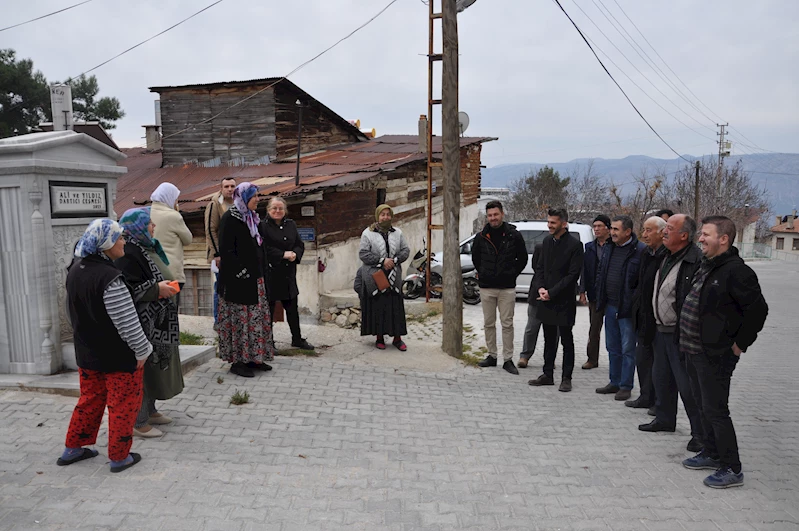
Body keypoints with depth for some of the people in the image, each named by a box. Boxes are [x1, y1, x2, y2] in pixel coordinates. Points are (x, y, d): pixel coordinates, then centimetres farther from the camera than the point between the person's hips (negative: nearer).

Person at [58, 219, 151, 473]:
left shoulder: (75, 269, 1)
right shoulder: (110, 278, -27)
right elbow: (127, 323, -25)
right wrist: (142, 351, -13)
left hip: (87, 354, 8)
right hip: (119, 357, -8)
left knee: (90, 400, 23)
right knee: (123, 405, 8)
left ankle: (72, 449, 34)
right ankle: (119, 457, 19)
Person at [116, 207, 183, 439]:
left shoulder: (147, 247, 11)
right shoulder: (128, 253, -20)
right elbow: (126, 290, -27)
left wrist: (166, 286, 12)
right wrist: (157, 289, -25)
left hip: (157, 323, 10)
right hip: (142, 323, -10)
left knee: (155, 366, 19)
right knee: (143, 368, 0)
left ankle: (149, 410, 34)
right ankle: (139, 422, 12)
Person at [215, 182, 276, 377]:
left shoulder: (252, 218, 15)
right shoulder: (229, 218, -11)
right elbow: (226, 250, -18)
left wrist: (262, 272, 15)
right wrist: (241, 272, -20)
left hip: (256, 278, 9)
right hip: (237, 279, -9)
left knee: (257, 317, 11)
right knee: (240, 318, -3)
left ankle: (253, 357, 20)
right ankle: (238, 360, 7)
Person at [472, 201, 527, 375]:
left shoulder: (514, 235, -2)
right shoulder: (481, 236, 4)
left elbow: (522, 258, 8)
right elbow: (475, 258, 19)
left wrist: (512, 274, 4)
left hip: (507, 288, -2)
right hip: (486, 288, 2)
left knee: (507, 324, 0)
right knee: (489, 323, 9)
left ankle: (508, 359, 7)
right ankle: (491, 356, 20)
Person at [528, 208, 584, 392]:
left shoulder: (574, 245, -11)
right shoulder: (547, 242, 10)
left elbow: (573, 275, -14)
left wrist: (552, 292, -15)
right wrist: (541, 287, -1)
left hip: (564, 301, -6)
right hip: (547, 300, 6)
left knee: (566, 340, 4)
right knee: (549, 339, 14)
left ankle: (566, 378, 13)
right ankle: (548, 375, 23)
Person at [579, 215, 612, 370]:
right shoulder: (589, 247, 10)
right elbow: (584, 270, 11)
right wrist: (582, 291, 6)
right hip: (594, 294, 5)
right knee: (594, 328, 10)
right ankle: (592, 359, 18)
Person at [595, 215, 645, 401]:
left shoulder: (640, 250, -14)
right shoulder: (611, 249, 10)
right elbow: (601, 273, 20)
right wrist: (600, 298, 13)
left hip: (627, 309, -8)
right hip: (610, 306, 8)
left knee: (627, 350, 3)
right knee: (612, 348, 16)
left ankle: (626, 386, 14)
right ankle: (614, 382, 28)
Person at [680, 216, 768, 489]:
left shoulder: (736, 271, -18)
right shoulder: (706, 267, 12)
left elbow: (758, 310, -20)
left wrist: (740, 344, -14)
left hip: (715, 355, -9)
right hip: (695, 351, 9)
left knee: (715, 410, -2)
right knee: (704, 406, 19)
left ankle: (732, 469, 10)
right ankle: (711, 453, 34)